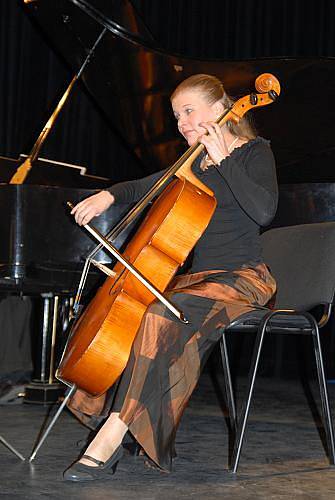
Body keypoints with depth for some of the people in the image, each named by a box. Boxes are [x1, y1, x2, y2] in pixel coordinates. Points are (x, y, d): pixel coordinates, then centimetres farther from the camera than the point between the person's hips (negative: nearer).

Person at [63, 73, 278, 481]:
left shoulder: (254, 152, -4)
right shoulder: (195, 164, 18)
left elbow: (263, 210, -22)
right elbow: (143, 188, 25)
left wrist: (223, 159, -21)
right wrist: (109, 194, 4)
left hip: (242, 278, -8)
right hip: (199, 275, 9)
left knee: (159, 316, -32)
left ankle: (113, 435, -34)